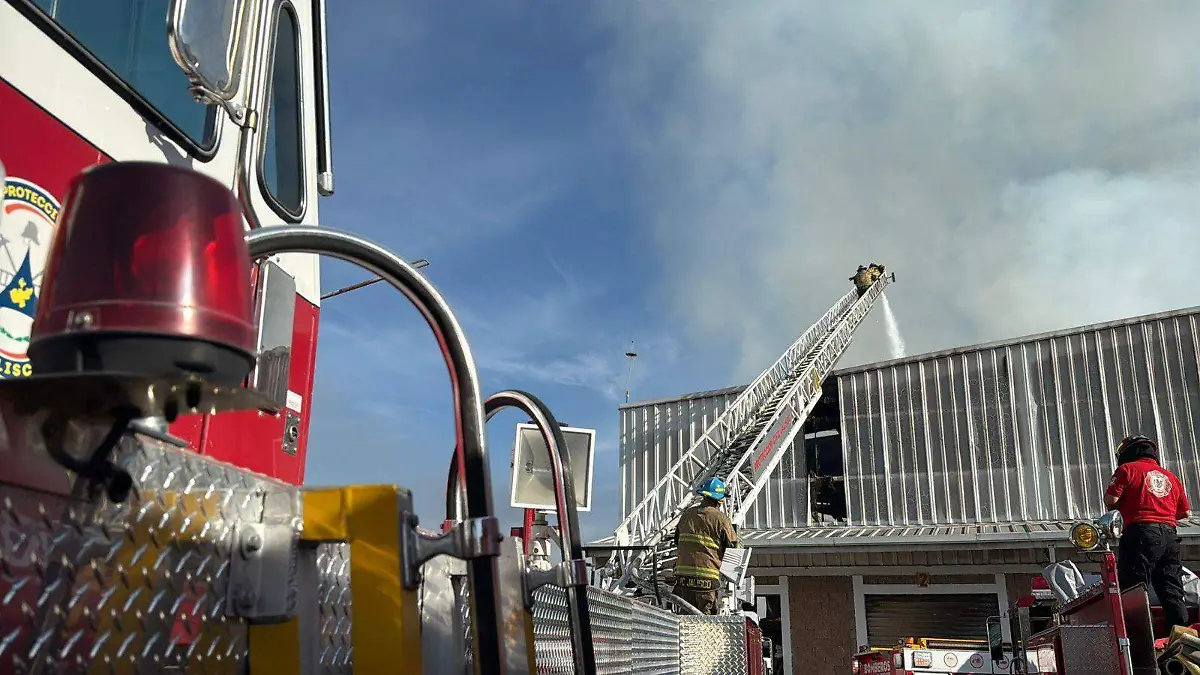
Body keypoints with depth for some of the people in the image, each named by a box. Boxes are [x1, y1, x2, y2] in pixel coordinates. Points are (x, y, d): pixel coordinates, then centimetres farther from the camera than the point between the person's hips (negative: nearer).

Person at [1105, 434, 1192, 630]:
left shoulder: (1127, 469, 4)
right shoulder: (1170, 476, 22)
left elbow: (1111, 500, -7)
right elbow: (1184, 512, 19)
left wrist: (1119, 507, 14)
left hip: (1142, 533, -6)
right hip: (1170, 536, 6)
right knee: (1172, 593, 10)